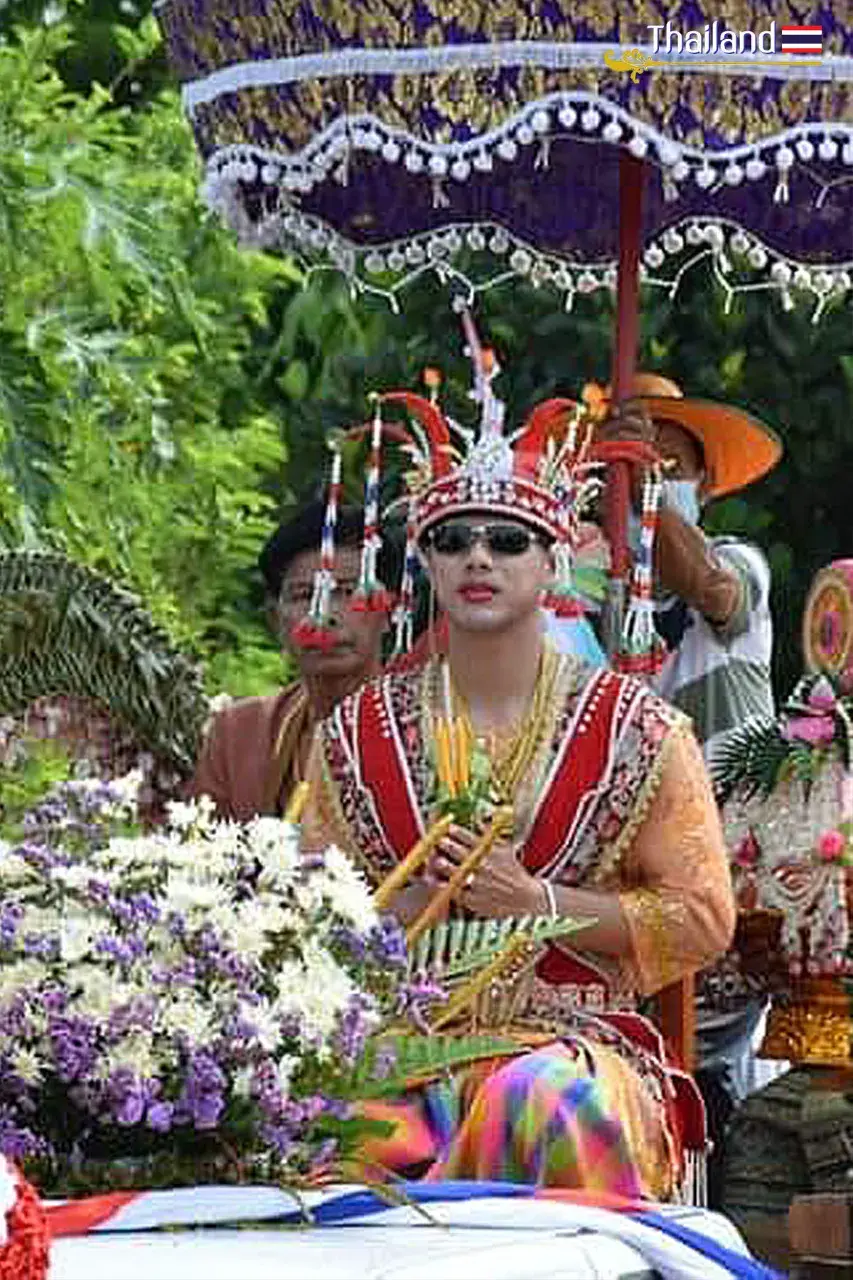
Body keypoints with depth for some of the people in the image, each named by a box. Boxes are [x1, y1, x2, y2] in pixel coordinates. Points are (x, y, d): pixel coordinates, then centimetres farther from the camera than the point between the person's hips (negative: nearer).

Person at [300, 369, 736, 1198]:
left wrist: (536, 902, -7)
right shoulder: (358, 736, 13)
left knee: (540, 1096, -38)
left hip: (576, 1039, -1)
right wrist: (413, 904, -6)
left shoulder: (637, 732, 6)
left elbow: (702, 920, 2)